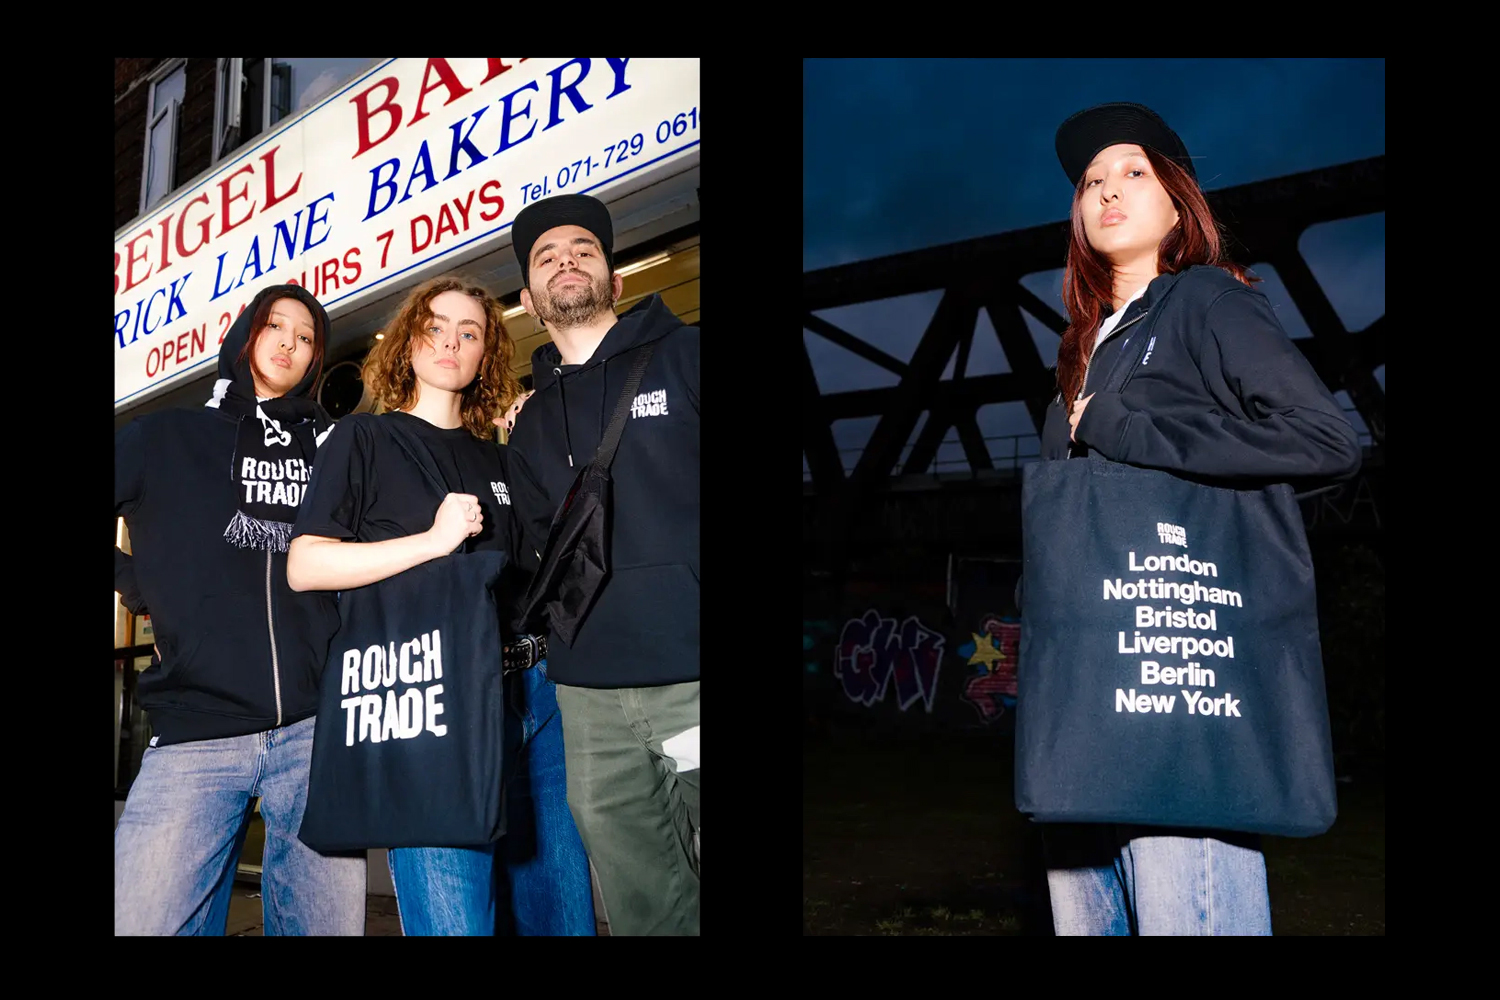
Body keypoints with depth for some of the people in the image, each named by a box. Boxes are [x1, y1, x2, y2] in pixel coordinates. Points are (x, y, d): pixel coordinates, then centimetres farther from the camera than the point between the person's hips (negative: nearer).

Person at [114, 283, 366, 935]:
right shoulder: (166, 438, 15)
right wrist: (136, 583, 4)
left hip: (317, 729, 1)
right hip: (194, 732, -1)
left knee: (329, 923, 3)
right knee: (138, 919, -9)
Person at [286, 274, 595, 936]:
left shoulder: (499, 457, 21)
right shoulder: (364, 439, 7)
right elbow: (304, 567, -4)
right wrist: (433, 540, -11)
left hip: (531, 692, 5)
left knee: (564, 913, 7)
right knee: (455, 920, -9)